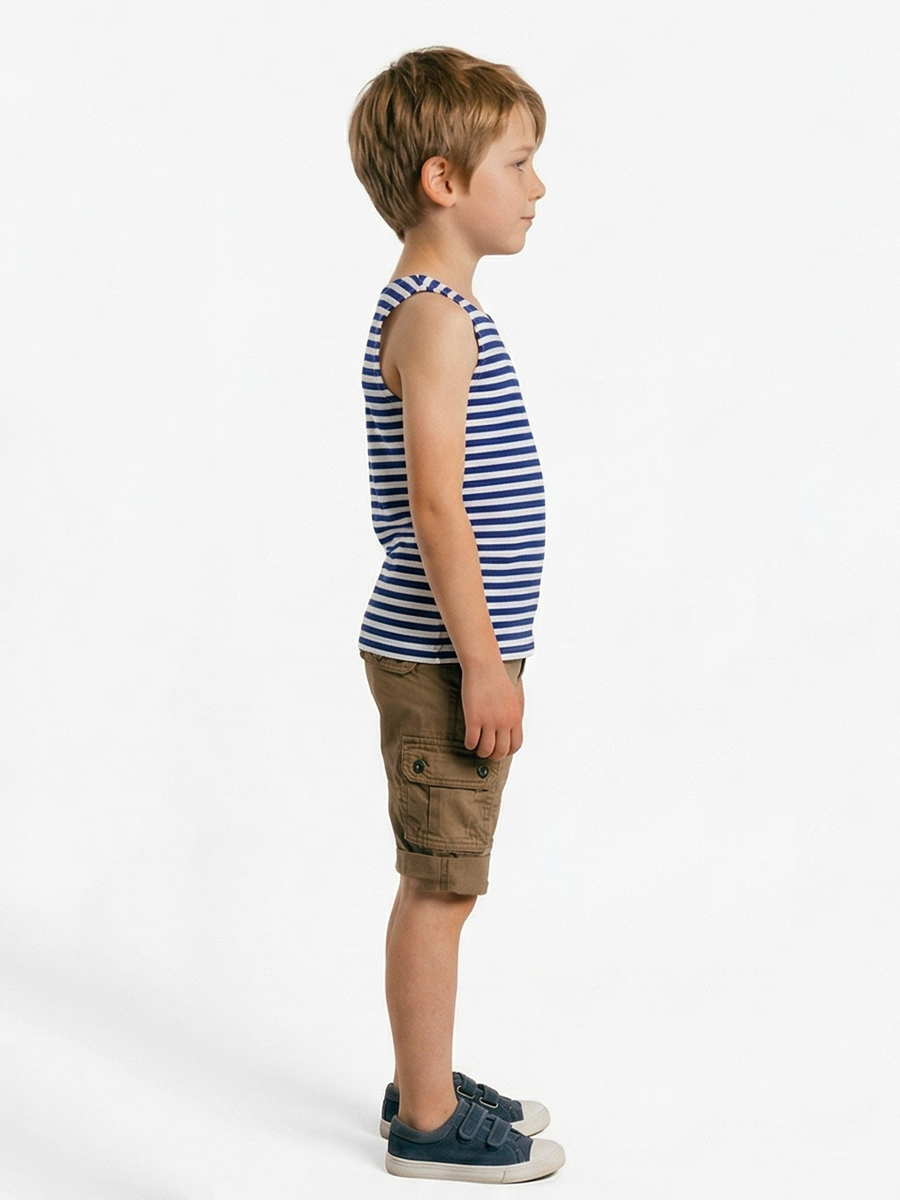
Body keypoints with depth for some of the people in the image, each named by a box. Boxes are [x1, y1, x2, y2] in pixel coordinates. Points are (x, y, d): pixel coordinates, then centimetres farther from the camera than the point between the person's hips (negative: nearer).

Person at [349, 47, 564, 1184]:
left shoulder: (434, 308, 15)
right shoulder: (437, 317, -17)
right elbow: (435, 503, -23)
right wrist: (482, 660, -21)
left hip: (442, 654, 10)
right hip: (442, 658, -10)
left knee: (440, 883, 18)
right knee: (440, 888, 1)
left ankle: (427, 1084, 31)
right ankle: (428, 1123, 13)